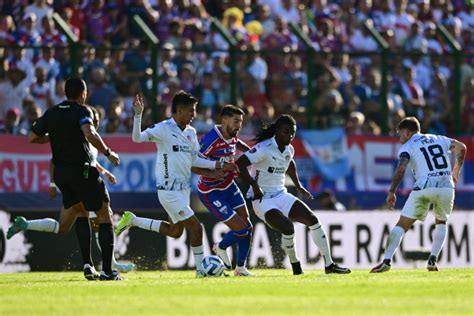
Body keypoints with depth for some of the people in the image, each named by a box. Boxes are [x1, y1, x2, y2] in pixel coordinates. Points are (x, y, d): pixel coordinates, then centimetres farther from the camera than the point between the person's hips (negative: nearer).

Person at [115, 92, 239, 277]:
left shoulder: (191, 133, 10)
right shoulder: (163, 129, -13)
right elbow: (137, 138, -21)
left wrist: (218, 165, 11)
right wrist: (138, 115, -34)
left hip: (183, 188, 9)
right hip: (169, 190, -9)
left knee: (175, 231, 17)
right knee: (195, 227, -11)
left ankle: (132, 220, 29)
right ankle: (201, 268, 3)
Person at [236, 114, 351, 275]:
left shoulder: (289, 150, 6)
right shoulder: (264, 149, -19)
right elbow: (239, 163, -26)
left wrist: (299, 186, 24)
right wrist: (254, 185, -31)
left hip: (281, 195, 8)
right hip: (263, 200, -8)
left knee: (312, 219, -5)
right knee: (287, 227, -28)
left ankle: (329, 265, 1)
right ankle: (296, 266, -3)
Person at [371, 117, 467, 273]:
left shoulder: (407, 147, 9)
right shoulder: (439, 139, 23)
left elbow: (401, 168, -7)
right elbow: (461, 147, 23)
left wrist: (391, 192, -7)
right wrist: (456, 170, 35)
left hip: (424, 187, -4)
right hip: (446, 185, 4)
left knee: (402, 225, 1)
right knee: (441, 222, 27)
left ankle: (387, 260, -11)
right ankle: (433, 260, 12)